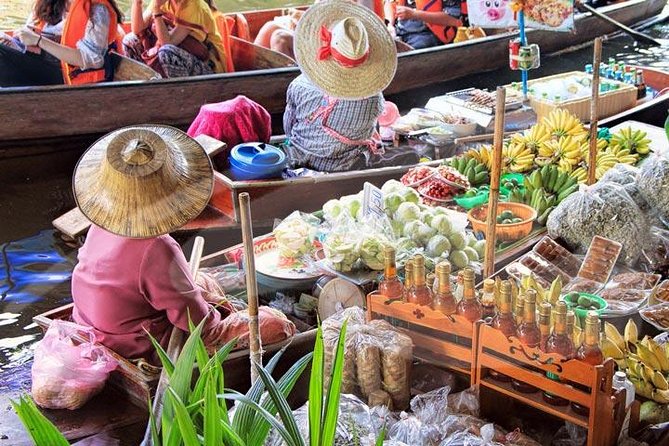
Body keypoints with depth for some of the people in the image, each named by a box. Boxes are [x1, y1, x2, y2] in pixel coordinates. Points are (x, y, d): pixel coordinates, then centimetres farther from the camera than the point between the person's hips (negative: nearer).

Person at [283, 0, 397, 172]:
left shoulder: (299, 86, -29)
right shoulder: (374, 100, -31)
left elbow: (288, 128, -9)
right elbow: (368, 134, -8)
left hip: (300, 160, 1)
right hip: (347, 169, 0)